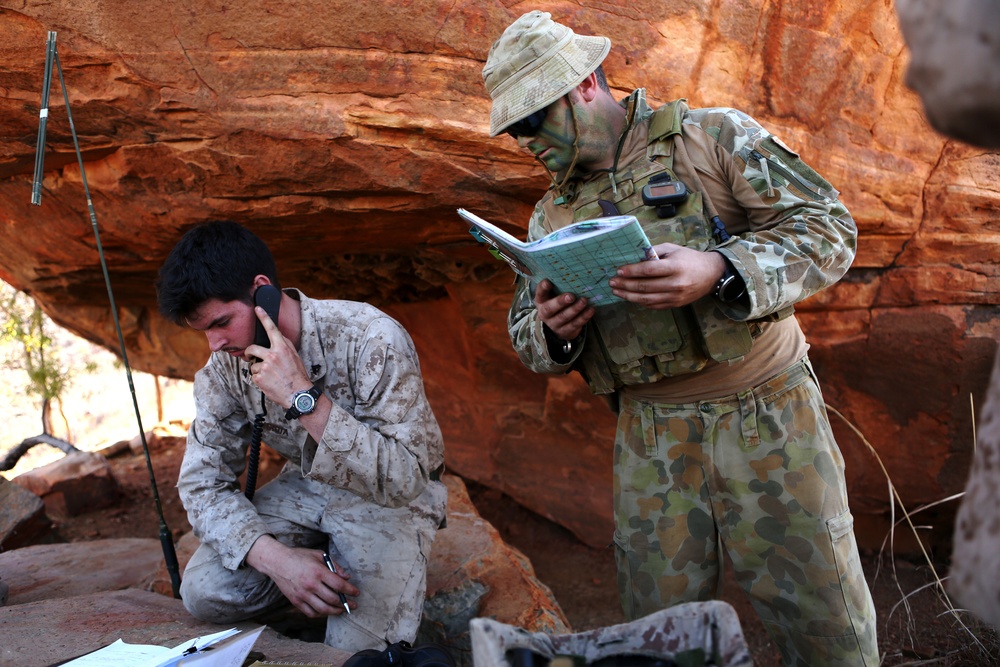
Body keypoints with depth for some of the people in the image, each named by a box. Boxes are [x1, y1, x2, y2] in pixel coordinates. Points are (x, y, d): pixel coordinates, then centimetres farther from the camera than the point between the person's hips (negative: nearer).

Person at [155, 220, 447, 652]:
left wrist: (304, 397, -39)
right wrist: (274, 557, -27)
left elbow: (405, 479, -31)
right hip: (303, 487, 5)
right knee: (203, 592, -16)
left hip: (391, 498, -4)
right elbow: (203, 481, -9)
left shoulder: (372, 340, -28)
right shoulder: (224, 367, -10)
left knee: (358, 650, -23)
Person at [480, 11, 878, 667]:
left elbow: (828, 225, -9)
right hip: (650, 435, 4)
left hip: (768, 416, -3)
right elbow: (525, 335, 14)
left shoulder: (714, 137, -2)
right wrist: (552, 330, -12)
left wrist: (719, 271, -26)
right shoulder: (551, 214, 11)